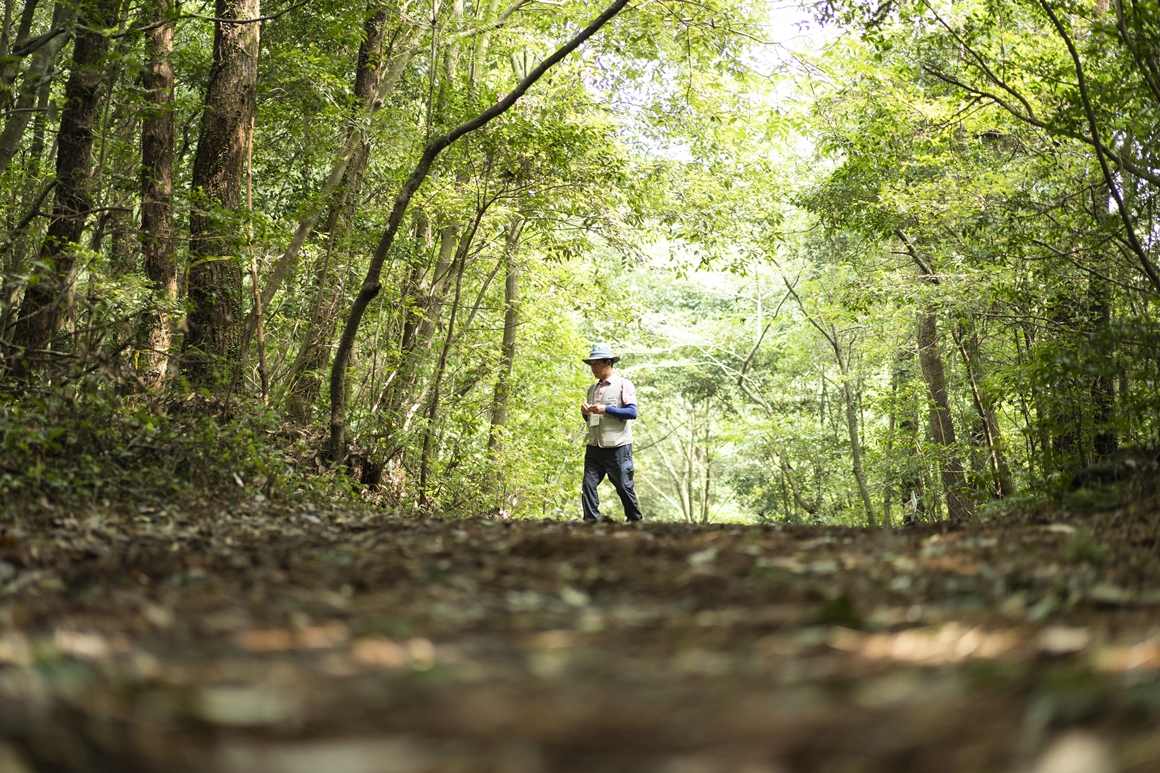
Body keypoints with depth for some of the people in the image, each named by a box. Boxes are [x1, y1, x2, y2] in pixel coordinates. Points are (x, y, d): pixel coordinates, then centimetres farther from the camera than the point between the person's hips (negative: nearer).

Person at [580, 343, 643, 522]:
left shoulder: (623, 384, -2)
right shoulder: (592, 389, 18)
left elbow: (632, 412, -12)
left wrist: (606, 410, -19)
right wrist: (585, 412, 3)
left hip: (617, 447, -6)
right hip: (594, 447, 6)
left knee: (624, 486, 2)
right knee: (588, 484, -5)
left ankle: (635, 521, 16)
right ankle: (591, 521, -3)